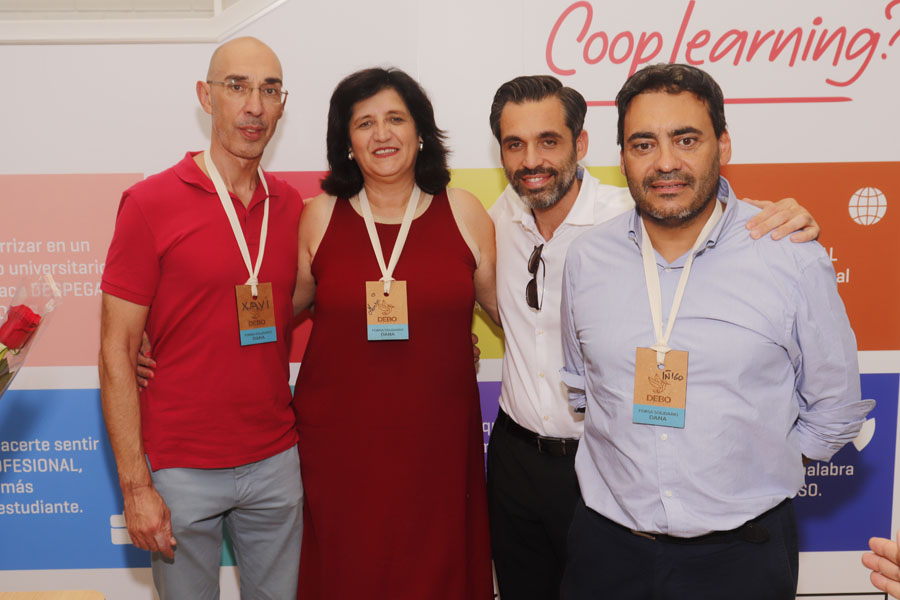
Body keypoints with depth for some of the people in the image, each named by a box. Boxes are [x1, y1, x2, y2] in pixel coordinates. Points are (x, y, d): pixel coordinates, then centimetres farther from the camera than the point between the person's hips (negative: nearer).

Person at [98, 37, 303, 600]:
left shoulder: (292, 205, 3)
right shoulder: (150, 204, -10)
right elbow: (116, 351, -9)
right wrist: (135, 485, -12)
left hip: (276, 462, 4)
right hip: (181, 470, -4)